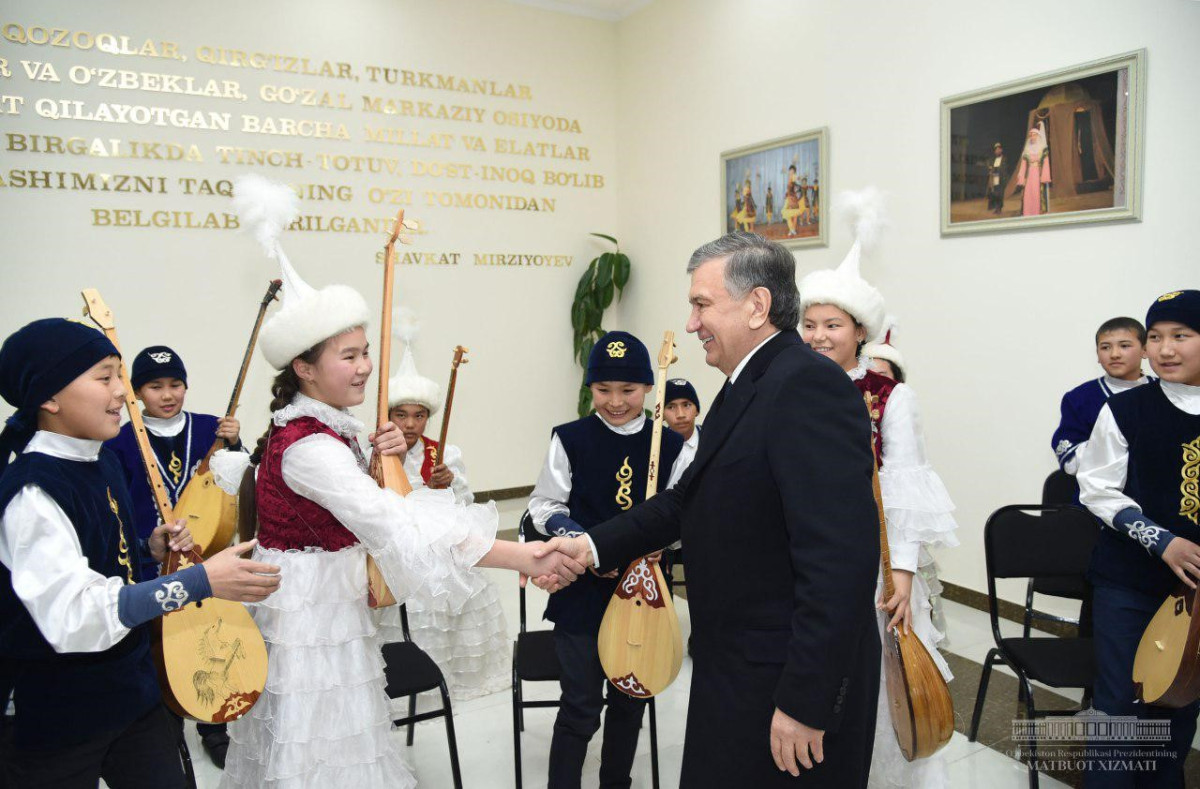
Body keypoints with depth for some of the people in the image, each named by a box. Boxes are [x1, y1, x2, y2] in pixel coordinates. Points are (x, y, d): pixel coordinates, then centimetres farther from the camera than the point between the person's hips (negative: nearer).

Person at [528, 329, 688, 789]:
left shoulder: (671, 446, -2)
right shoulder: (570, 440, -7)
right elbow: (544, 506, -3)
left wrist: (662, 539, -18)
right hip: (582, 593, -3)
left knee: (629, 702, 18)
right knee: (580, 707, 3)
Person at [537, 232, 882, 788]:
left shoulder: (809, 387, -23)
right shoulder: (746, 388, 9)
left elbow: (842, 559, -28)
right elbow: (690, 497, 12)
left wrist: (806, 702, -24)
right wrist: (593, 546, 3)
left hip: (788, 683, -9)